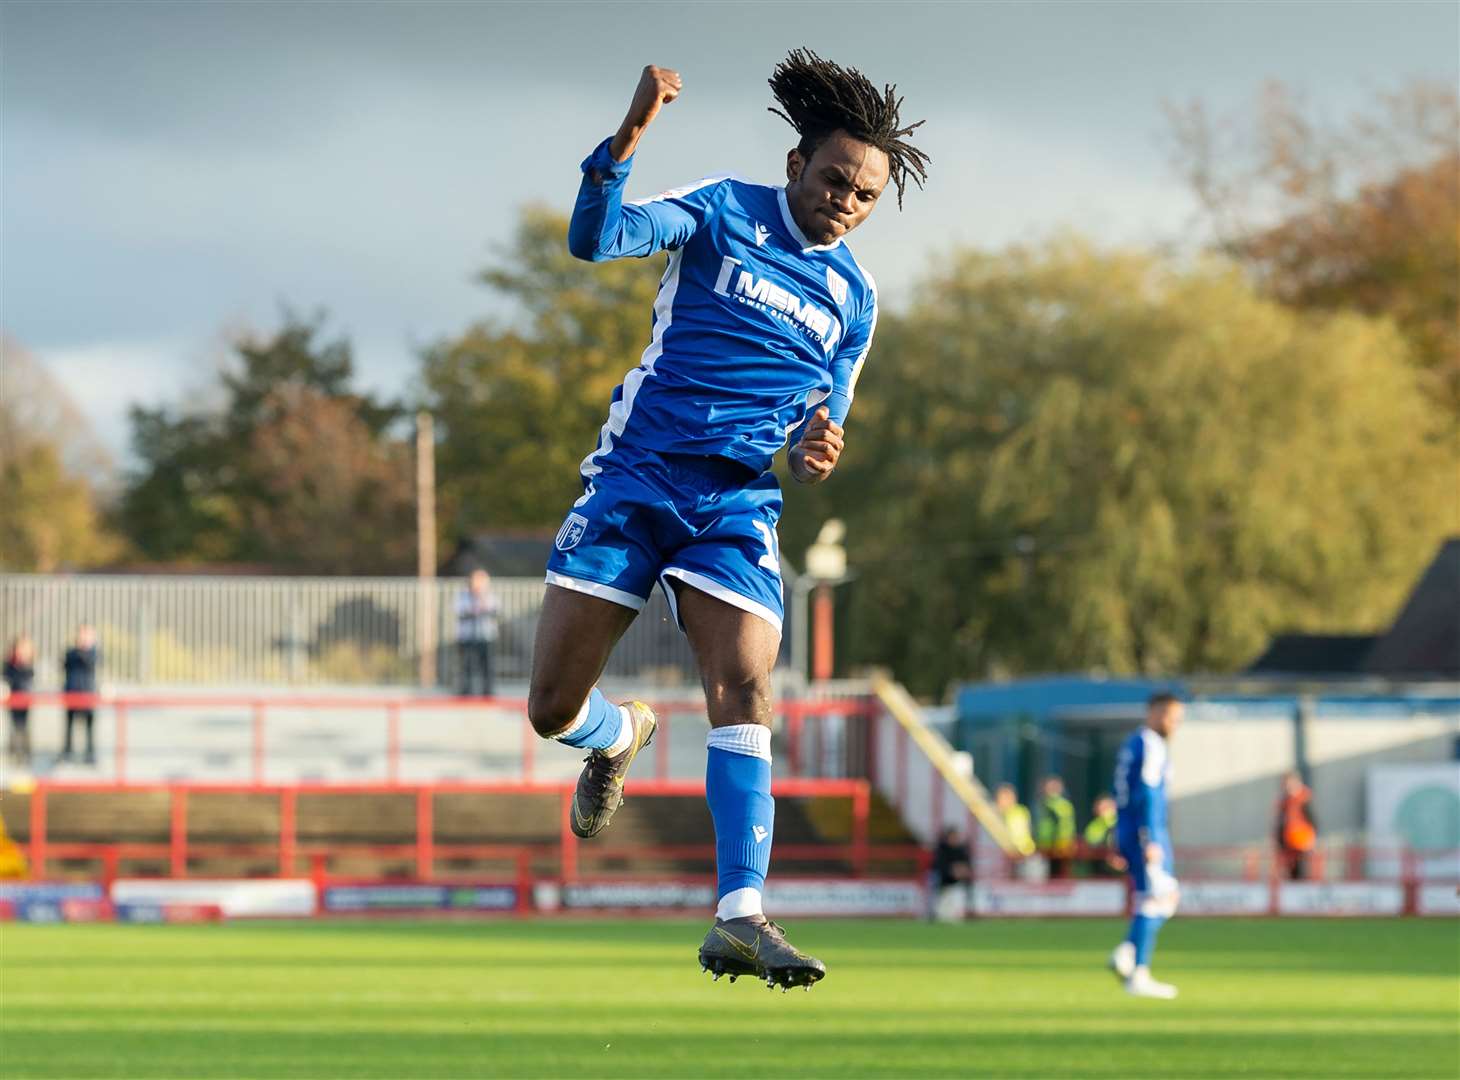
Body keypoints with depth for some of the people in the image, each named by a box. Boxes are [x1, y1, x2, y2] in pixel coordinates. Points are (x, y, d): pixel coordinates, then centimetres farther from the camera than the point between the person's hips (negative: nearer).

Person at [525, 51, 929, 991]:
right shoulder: (723, 212, 1)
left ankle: (738, 915, -27)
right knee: (552, 708, -2)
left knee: (746, 688, -20)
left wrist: (817, 452, -5)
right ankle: (622, 736, 36)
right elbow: (593, 239, -13)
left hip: (740, 500, 2)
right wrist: (633, 132, -29)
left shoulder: (854, 297, 13)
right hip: (635, 478, -2)